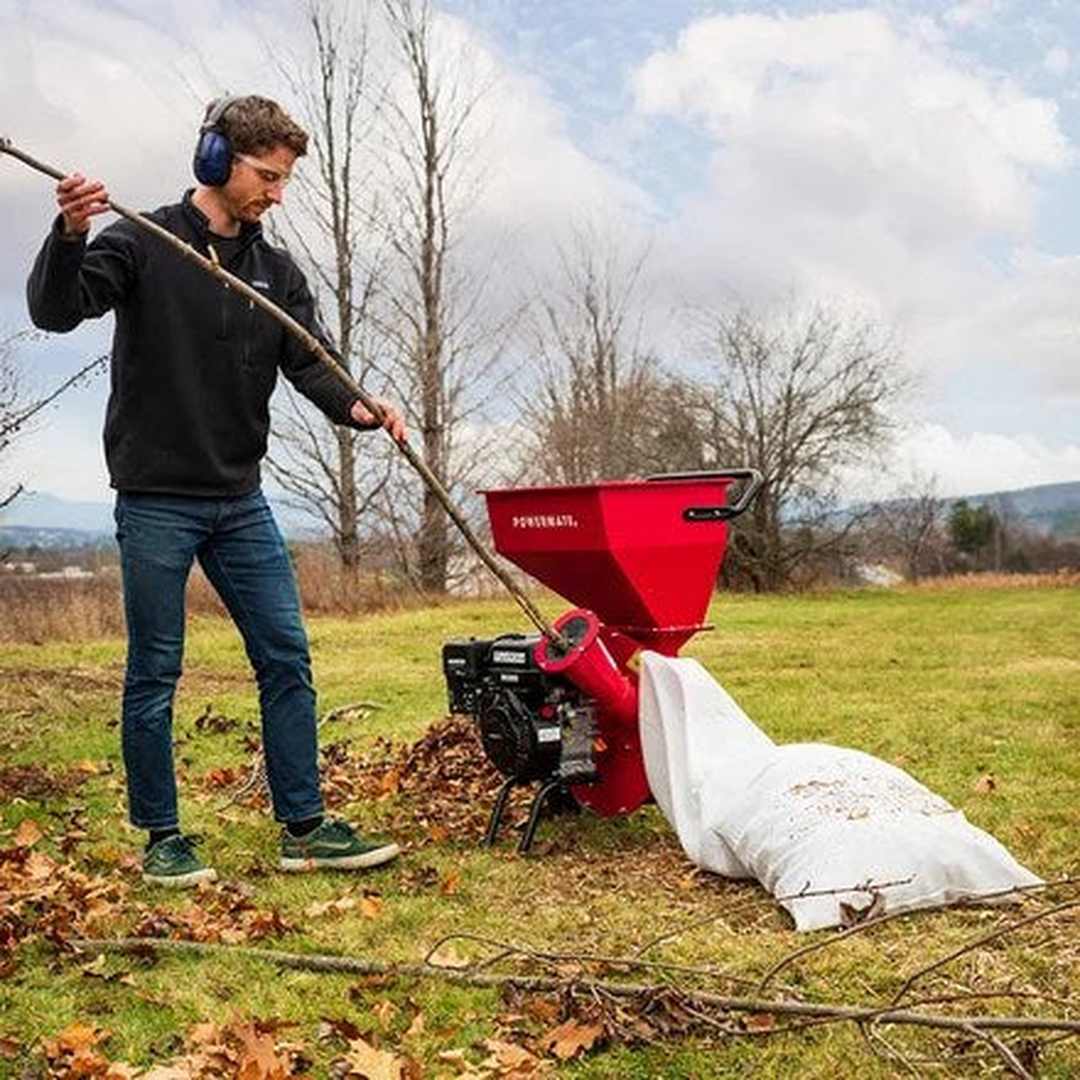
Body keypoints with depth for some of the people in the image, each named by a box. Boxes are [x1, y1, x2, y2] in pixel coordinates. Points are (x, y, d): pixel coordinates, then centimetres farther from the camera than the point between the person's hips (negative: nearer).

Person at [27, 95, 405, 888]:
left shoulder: (276, 271, 11)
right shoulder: (143, 244, -3)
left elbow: (309, 363, 1)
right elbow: (56, 310, -14)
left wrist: (355, 407, -20)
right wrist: (70, 237, -34)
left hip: (241, 502, 5)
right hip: (156, 500, -5)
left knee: (287, 660, 3)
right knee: (155, 673, 3)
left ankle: (305, 828, 12)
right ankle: (162, 837, 16)